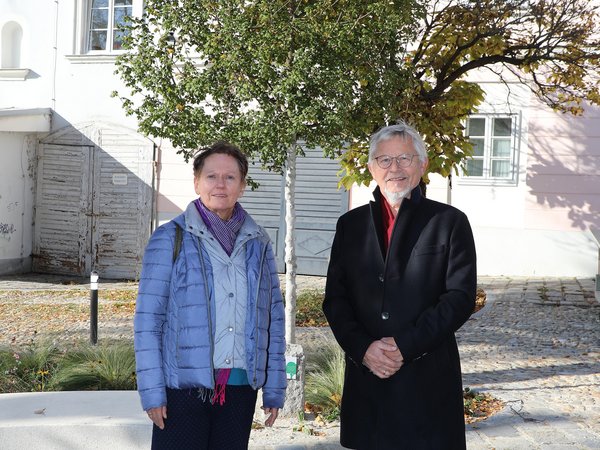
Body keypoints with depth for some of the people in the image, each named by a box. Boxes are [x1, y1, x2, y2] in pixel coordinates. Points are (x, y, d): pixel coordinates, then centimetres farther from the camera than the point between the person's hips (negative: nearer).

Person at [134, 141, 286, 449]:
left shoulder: (258, 244, 8)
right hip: (183, 386, -3)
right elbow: (148, 320, -5)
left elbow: (274, 319, 10)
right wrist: (151, 390, -9)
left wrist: (274, 389, 7)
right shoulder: (169, 239, -2)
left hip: (240, 388, 3)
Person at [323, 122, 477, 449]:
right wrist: (362, 348, -9)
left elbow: (461, 296, -6)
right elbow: (335, 298, 7)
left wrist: (405, 345, -14)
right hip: (365, 375, 3)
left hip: (429, 379, -2)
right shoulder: (351, 224, 11)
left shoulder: (450, 222, 2)